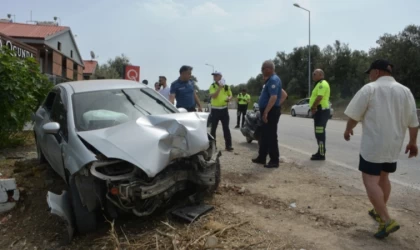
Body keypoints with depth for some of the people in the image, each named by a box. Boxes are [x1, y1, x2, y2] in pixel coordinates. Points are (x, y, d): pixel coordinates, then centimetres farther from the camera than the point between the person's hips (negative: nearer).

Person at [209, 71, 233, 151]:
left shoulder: (226, 86, 5)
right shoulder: (212, 86, -2)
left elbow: (230, 95, 16)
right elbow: (213, 96, -18)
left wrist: (229, 98, -7)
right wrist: (220, 87, -22)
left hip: (224, 109, 1)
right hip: (215, 109, -1)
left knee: (226, 128, 2)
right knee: (213, 128, 6)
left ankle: (228, 145, 6)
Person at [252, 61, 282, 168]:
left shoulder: (273, 80, -17)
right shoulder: (270, 79, 16)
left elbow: (273, 97, -27)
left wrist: (265, 112, -28)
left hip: (271, 112, -11)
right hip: (268, 111, 11)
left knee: (271, 137, -5)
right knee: (264, 136, 15)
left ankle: (275, 160, 3)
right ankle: (262, 158, 25)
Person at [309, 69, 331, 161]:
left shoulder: (322, 84, -14)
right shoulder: (320, 84, 20)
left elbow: (319, 98, -24)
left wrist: (313, 108, -14)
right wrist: (314, 108, 8)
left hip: (321, 111, -11)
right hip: (320, 111, 11)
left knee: (320, 133, -9)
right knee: (319, 133, 16)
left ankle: (321, 154, -5)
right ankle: (321, 151, 26)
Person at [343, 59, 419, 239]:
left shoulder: (370, 89, -9)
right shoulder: (405, 91, 7)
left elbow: (354, 115, -8)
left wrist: (348, 129, 10)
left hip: (373, 144, -7)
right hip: (394, 144, 7)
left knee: (370, 181, -6)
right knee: (383, 177, 21)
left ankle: (387, 221, -13)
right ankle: (380, 212, 34)